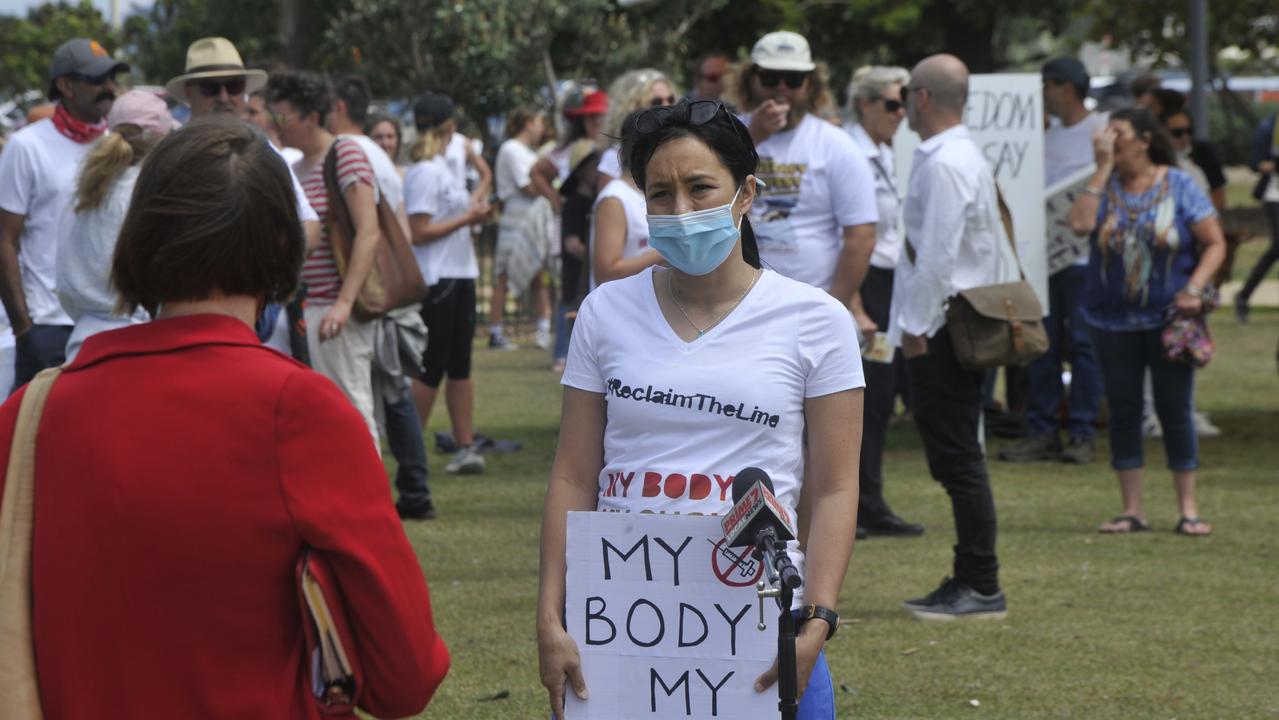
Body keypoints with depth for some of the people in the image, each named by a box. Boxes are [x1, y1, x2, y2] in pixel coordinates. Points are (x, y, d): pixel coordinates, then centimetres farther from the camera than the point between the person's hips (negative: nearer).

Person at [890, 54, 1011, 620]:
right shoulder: (963, 155, 16)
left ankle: (982, 589, -6)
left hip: (940, 330, -11)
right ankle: (969, 582, 17)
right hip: (956, 326, 11)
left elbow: (939, 253, -21)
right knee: (954, 458, 13)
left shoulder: (943, 164, -16)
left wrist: (916, 326, -17)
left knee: (957, 459, -8)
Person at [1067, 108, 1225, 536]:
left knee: (1175, 410, 0)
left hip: (1168, 319, -2)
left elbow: (1215, 244, -1)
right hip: (1113, 320, 2)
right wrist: (1103, 169, -12)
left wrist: (1194, 288, -17)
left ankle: (1188, 508, 7)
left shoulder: (1179, 187, -1)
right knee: (1123, 412, 4)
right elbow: (1080, 224, -16)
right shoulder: (1106, 187, 3)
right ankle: (1132, 510, 11)